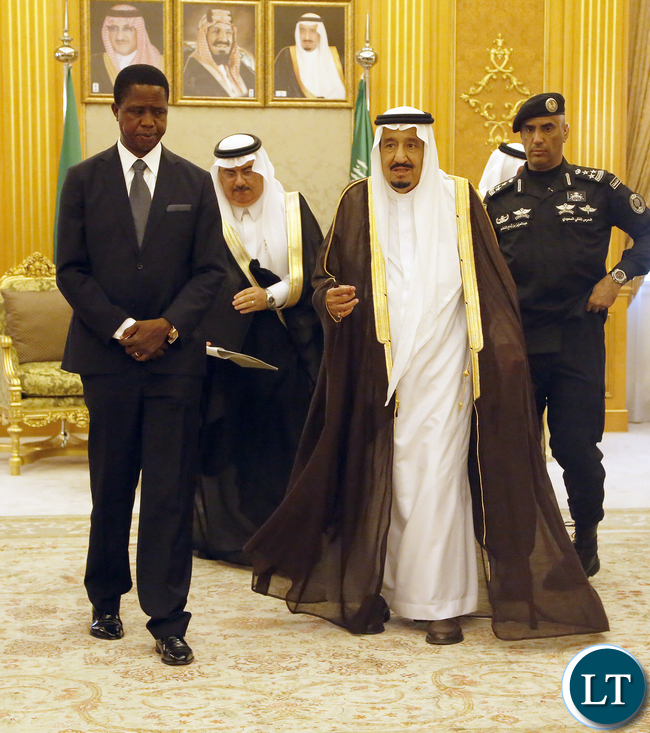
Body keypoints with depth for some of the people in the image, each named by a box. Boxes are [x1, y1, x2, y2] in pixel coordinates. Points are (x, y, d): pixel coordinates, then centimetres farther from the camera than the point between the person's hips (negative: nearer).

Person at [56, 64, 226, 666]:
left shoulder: (195, 183, 7)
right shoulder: (84, 180, 5)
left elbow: (210, 271, 4)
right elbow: (71, 269, 1)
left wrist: (168, 326, -11)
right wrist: (122, 327, -10)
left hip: (174, 354, 0)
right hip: (106, 353, 0)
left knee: (171, 492, -2)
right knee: (110, 487, 10)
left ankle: (168, 621, 4)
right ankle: (106, 600, 28)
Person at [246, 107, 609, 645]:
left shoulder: (459, 200, 4)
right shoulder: (358, 203, 5)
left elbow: (492, 285, 7)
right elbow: (326, 274, 10)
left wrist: (505, 352, 2)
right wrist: (330, 299, -13)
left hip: (441, 369, -1)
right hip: (375, 372, 1)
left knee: (436, 479, -3)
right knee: (377, 477, 5)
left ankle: (440, 602, 7)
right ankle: (373, 588, 19)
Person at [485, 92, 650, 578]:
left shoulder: (598, 187, 3)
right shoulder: (500, 198, 9)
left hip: (579, 338, -2)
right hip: (516, 341, 2)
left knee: (578, 447, -2)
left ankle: (587, 541, 19)